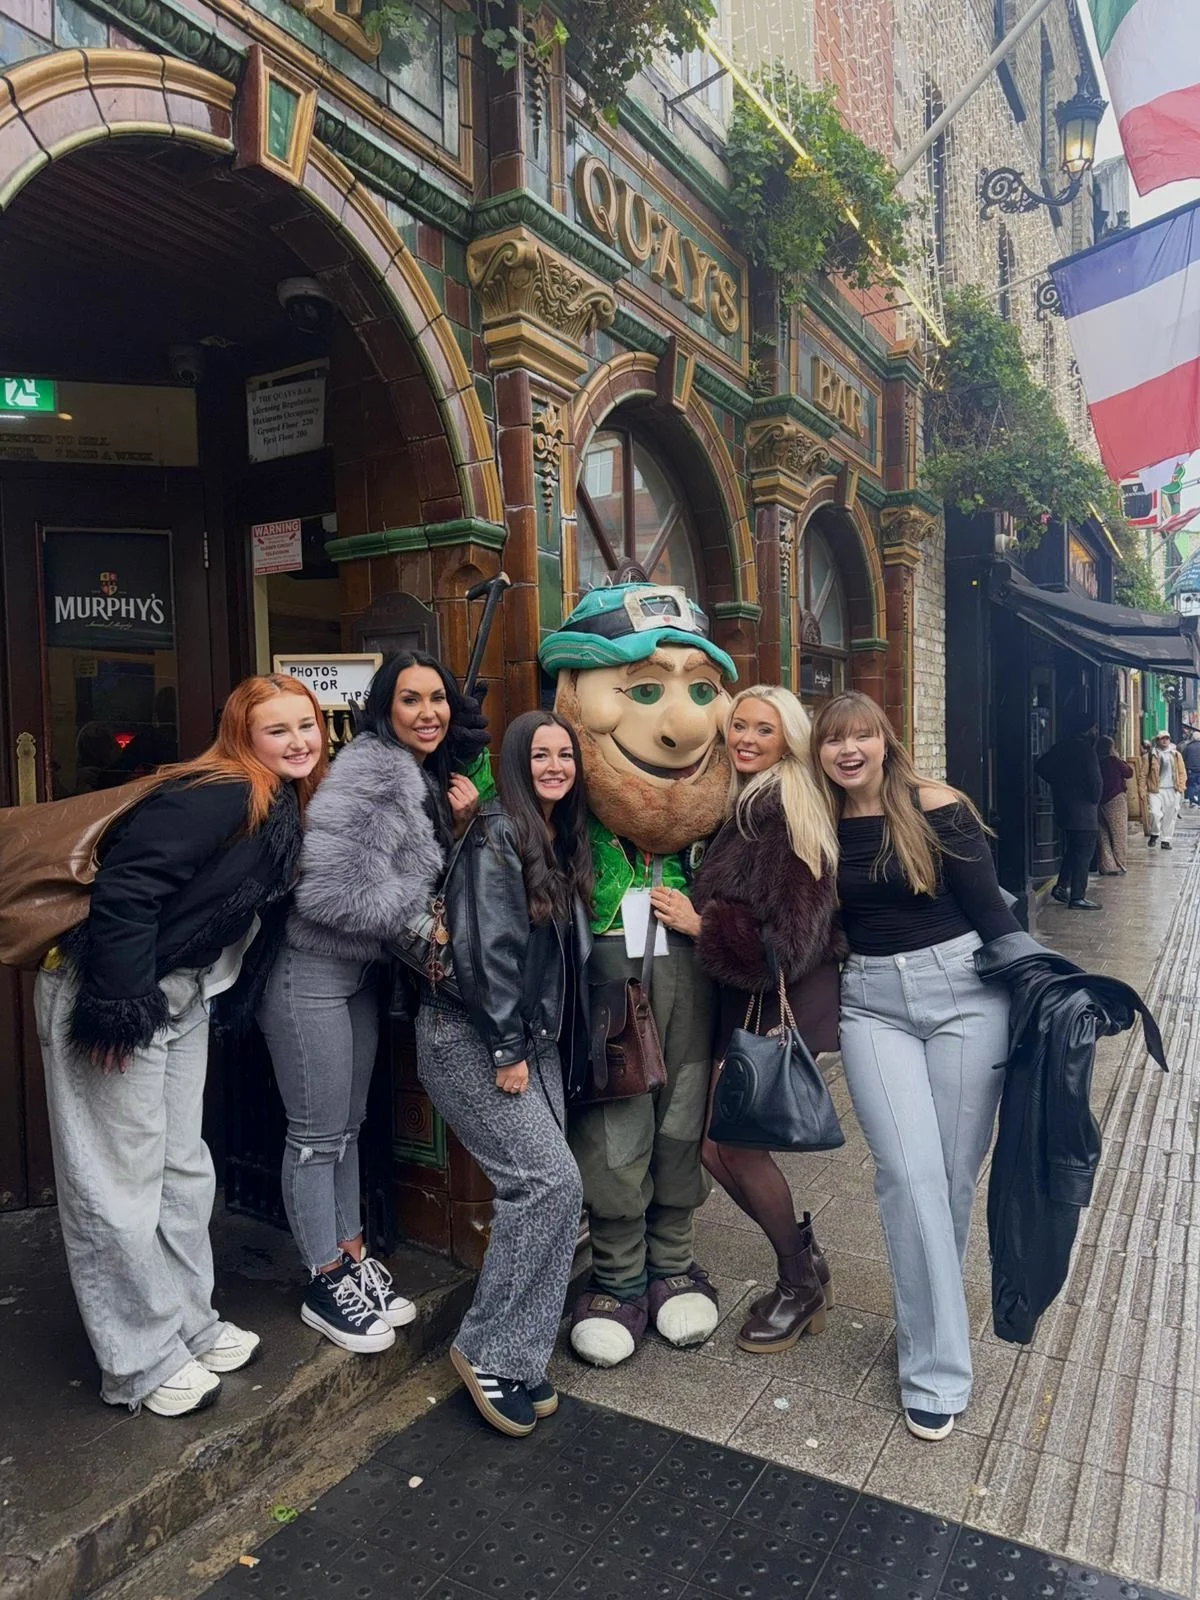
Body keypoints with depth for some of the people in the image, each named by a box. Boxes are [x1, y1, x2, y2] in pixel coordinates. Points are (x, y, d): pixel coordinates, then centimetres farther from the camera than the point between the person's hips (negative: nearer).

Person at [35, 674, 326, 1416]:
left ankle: (190, 1325, 33)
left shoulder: (283, 807, 5)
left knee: (184, 1167, 18)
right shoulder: (215, 794, -23)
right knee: (120, 1181, 3)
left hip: (181, 994, 10)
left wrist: (221, 994, 9)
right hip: (113, 995, -9)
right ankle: (144, 1363, 18)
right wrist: (118, 1009, -25)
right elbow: (124, 890, -28)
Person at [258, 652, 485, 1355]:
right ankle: (327, 1284, 20)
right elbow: (339, 888, -29)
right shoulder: (371, 768, -21)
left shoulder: (428, 778, 8)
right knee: (318, 1133, 5)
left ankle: (355, 1258, 32)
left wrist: (457, 825, -5)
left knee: (348, 1126, 18)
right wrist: (422, 919, -15)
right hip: (312, 970, -9)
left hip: (363, 970, 9)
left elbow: (428, 872, 12)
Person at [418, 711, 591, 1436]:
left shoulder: (565, 843, 12)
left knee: (541, 1188, 5)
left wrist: (532, 1046, 12)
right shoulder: (497, 836, -15)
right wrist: (506, 1049, -17)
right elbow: (487, 949, -20)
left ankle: (517, 1357, 19)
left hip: (535, 1041, 8)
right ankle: (489, 1349, 4)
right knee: (552, 1180, -13)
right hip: (471, 1040, -8)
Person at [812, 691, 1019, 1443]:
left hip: (963, 991, -1)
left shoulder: (936, 807, -7)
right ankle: (938, 1369, 8)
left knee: (955, 1173, 7)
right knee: (910, 1173, -7)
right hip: (872, 1004, 2)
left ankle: (929, 1312, 34)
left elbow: (990, 908, -4)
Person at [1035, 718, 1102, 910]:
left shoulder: (1060, 747, 7)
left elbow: (1041, 768, 13)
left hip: (1064, 808, 8)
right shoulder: (1087, 751, -16)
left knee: (1072, 849, 21)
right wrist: (1095, 800, -2)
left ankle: (1062, 887, 19)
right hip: (1083, 811, -8)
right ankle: (1077, 897, 0)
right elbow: (1095, 781, -19)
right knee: (1084, 852, -2)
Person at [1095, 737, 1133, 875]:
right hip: (1116, 800, -5)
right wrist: (1121, 760, 10)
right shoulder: (1113, 761, -12)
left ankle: (1107, 867, 10)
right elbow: (1129, 773, 0)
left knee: (1104, 835, 10)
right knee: (1119, 835, 5)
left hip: (1100, 801, 5)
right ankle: (1118, 867, 6)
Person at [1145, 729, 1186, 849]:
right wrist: (1144, 789, -6)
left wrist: (1181, 788, 0)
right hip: (1156, 790, -2)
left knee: (1170, 816, 4)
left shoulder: (1176, 754, 9)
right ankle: (1154, 834, 7)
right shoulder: (1151, 755, 2)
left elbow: (1182, 772, 9)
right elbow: (1145, 774, 1)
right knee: (1155, 813, -17)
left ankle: (1166, 840, 14)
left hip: (1172, 791, 2)